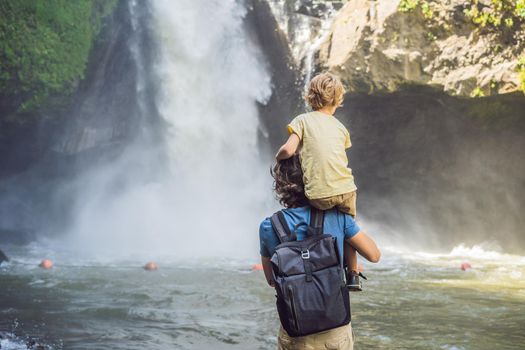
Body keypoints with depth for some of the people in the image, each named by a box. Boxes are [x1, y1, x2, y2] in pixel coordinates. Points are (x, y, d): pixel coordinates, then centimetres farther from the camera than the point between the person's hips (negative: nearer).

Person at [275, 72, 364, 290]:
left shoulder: (302, 120, 6)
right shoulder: (340, 127, 18)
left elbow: (288, 150, -6)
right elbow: (336, 155, 18)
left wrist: (278, 157, 14)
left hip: (318, 195, -3)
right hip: (345, 190, 3)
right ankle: (353, 275, 28)